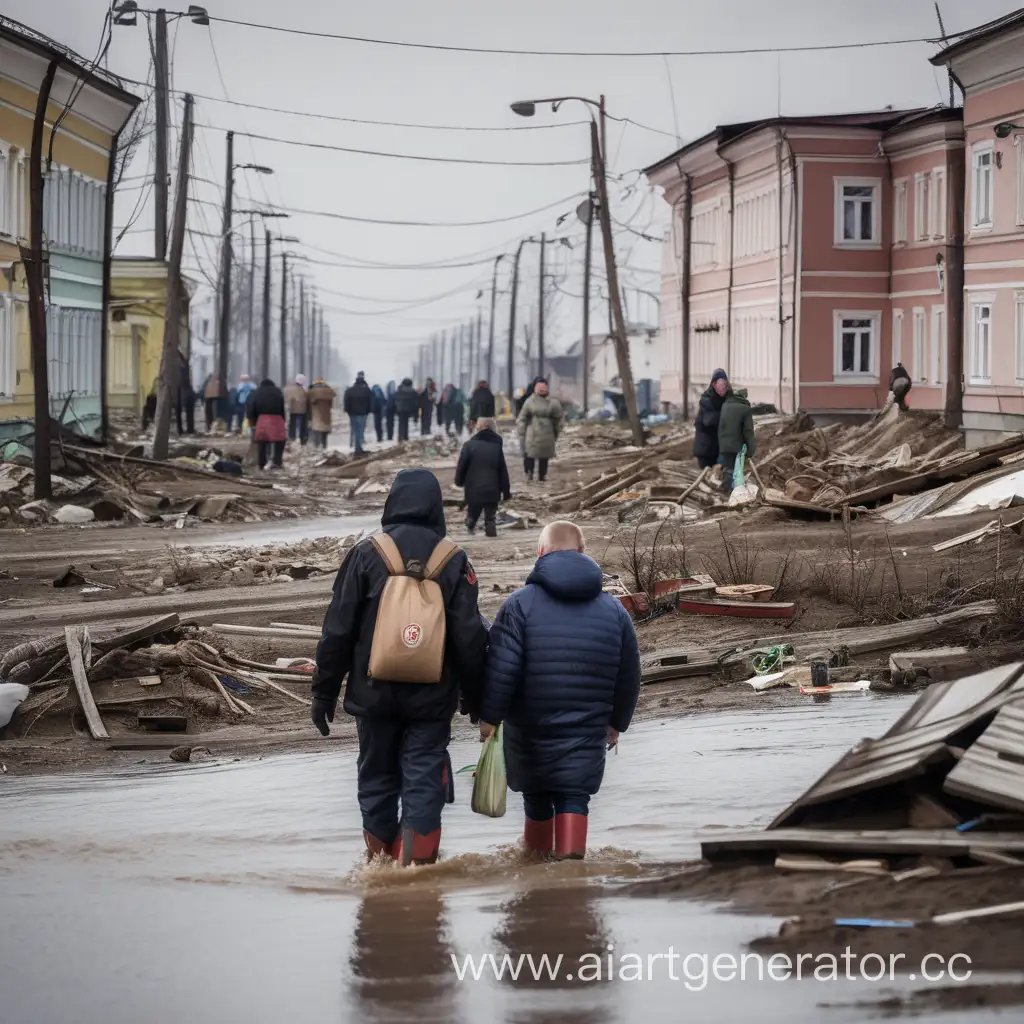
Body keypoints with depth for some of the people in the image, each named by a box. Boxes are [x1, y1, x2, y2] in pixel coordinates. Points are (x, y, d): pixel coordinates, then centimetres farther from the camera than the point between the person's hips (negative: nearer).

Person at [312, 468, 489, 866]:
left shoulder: (366, 553, -4)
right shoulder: (453, 560, -3)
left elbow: (337, 631, -4)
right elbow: (470, 638, -2)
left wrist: (324, 692, 3)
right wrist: (475, 696, 9)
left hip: (374, 694, 1)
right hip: (432, 697, 0)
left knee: (377, 782, 13)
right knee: (424, 786, 1)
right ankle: (415, 867, -9)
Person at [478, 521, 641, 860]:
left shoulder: (521, 603, -8)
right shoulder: (614, 609, 4)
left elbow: (501, 668, -14)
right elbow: (628, 676, 11)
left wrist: (489, 716, -4)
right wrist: (616, 722, 23)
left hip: (529, 727, -1)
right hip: (586, 731, 1)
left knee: (536, 794, 18)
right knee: (574, 796, 1)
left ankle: (538, 853, 34)